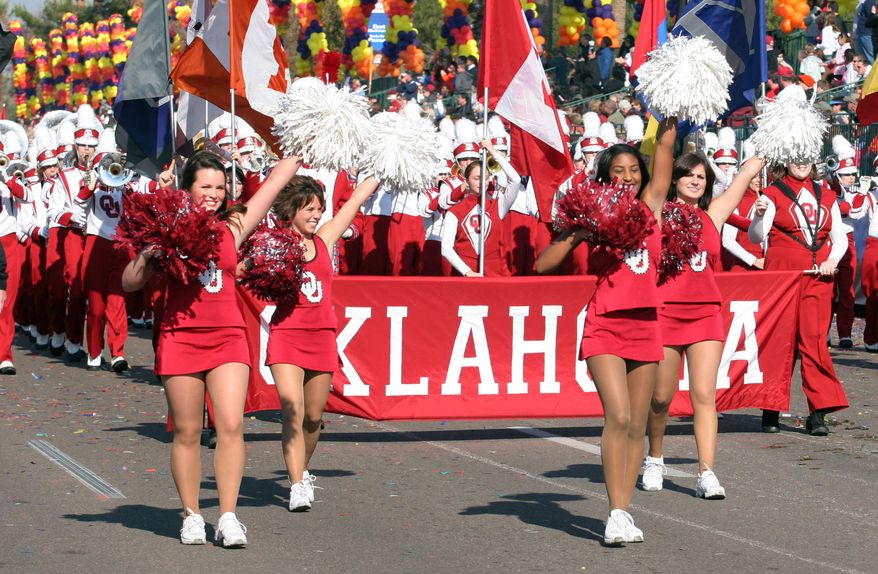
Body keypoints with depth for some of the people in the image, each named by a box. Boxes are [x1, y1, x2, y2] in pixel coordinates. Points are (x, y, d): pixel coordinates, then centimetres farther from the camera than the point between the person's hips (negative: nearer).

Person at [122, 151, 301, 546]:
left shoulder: (233, 227, 8)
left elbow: (275, 180, 18)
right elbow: (129, 283, 4)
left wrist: (297, 156, 27)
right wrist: (148, 255, -10)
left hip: (228, 338, 1)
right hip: (180, 339, -1)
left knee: (231, 426, -11)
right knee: (187, 432, 3)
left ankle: (228, 518, -9)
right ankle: (191, 516, 13)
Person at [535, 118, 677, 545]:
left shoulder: (649, 207, 10)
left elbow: (665, 147, 13)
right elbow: (543, 265, -1)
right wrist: (573, 233, -12)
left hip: (646, 327, 4)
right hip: (605, 328, -4)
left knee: (637, 426, 5)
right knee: (618, 417, -17)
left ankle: (624, 511, 11)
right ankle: (616, 515, -17)